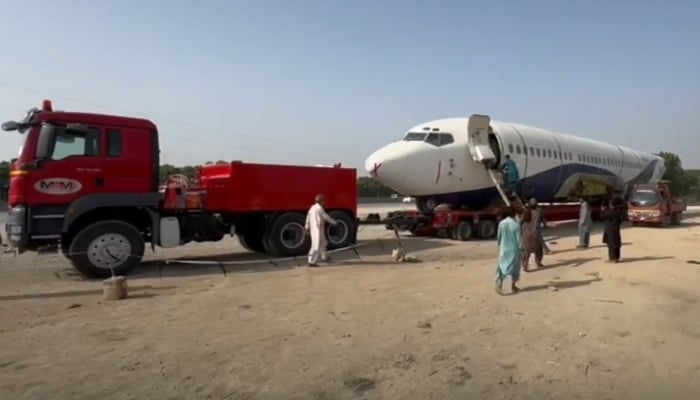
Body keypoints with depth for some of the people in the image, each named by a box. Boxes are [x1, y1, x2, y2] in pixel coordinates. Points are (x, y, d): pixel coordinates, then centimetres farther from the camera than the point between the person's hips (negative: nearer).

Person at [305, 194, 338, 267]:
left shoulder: (312, 207, 12)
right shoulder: (319, 208, -15)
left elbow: (308, 218, 14)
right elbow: (326, 217, -9)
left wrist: (307, 228, 20)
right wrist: (334, 222, 4)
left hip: (313, 229, 10)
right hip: (318, 229, -10)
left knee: (322, 243, 25)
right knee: (316, 245, -9)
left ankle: (323, 257, 40)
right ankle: (312, 262, -10)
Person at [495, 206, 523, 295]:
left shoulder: (501, 223, -6)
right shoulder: (516, 224, -11)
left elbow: (498, 236, 3)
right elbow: (518, 238, -9)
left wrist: (500, 244, 21)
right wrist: (520, 248, -1)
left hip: (504, 249, 1)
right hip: (514, 249, -1)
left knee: (502, 266, 1)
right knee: (515, 267, 15)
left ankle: (499, 284, -17)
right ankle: (513, 286, 21)